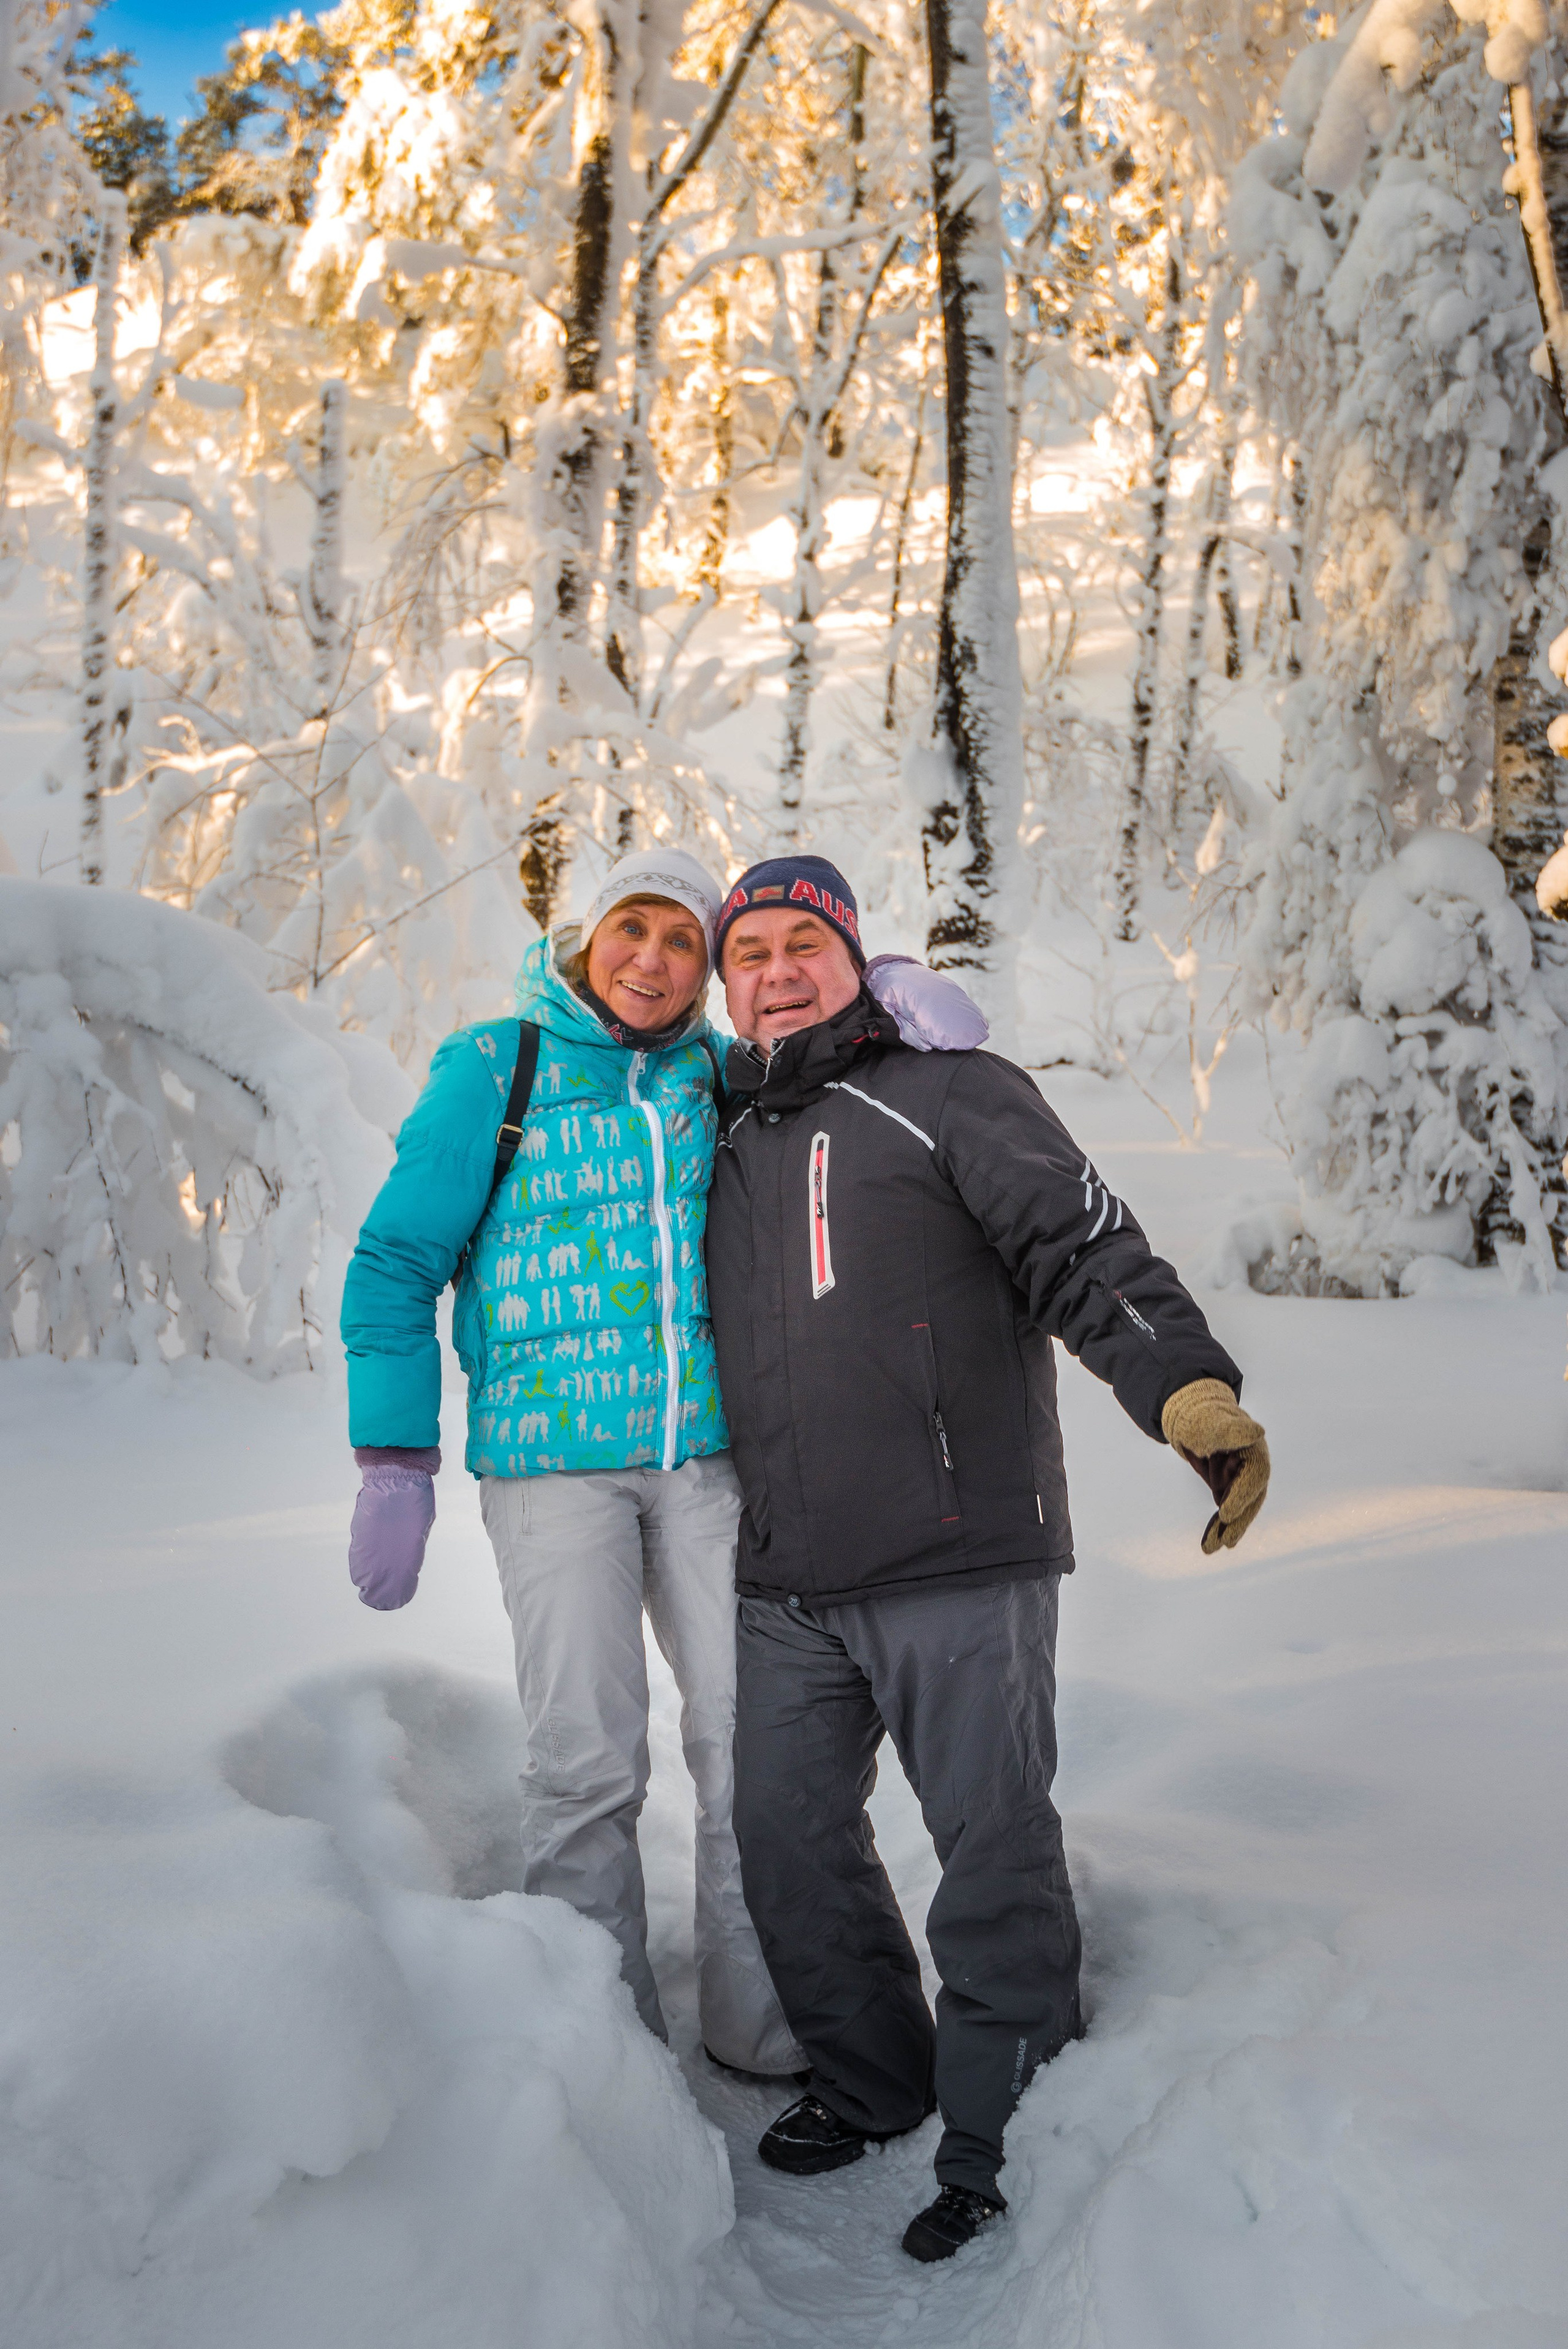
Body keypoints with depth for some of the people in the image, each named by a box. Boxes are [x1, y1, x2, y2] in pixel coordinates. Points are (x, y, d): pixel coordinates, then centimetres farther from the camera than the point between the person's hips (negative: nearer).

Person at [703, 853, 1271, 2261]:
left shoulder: (951, 1094, 1)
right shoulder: (731, 1144, 19)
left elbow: (1083, 1245, -14)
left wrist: (1188, 1381, -29)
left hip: (961, 1569, -6)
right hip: (789, 1588, 6)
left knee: (993, 1850, 0)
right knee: (788, 1834, 12)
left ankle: (997, 2136, 17)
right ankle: (871, 2080, 33)